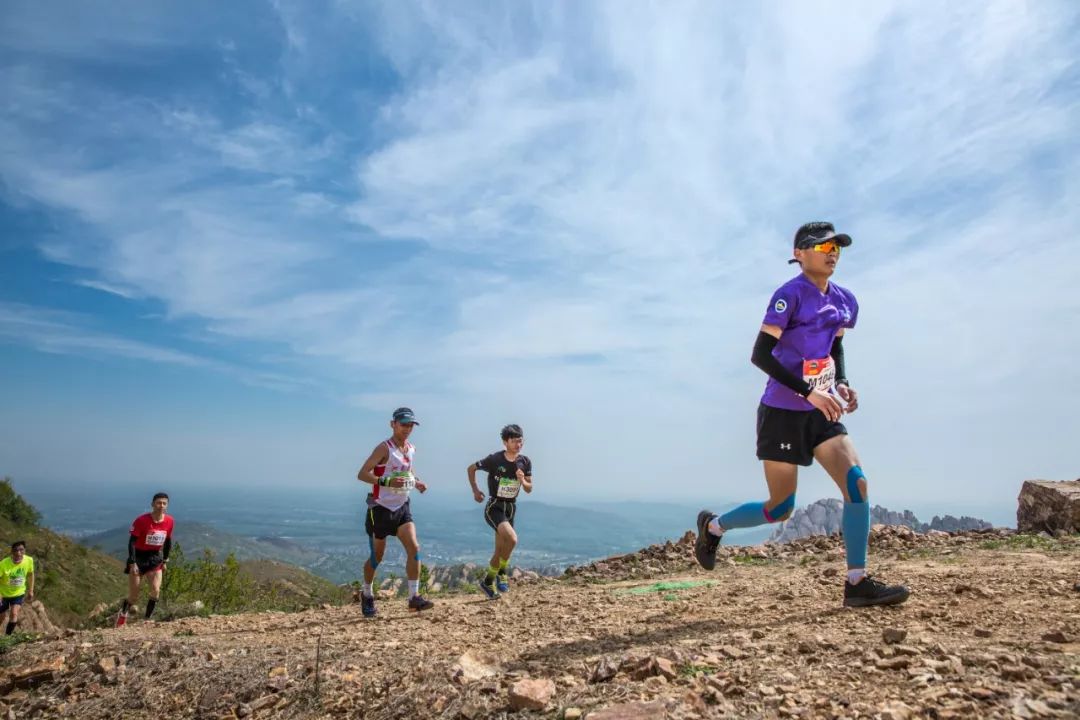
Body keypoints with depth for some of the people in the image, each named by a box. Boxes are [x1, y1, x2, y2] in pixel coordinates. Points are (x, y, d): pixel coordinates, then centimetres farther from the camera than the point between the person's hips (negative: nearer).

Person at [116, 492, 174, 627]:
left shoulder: (169, 521, -6)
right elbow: (132, 542, -14)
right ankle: (122, 614, 36)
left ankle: (147, 619, 4)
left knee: (156, 591, -13)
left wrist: (165, 560, 11)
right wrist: (132, 563, -17)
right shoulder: (141, 520, -19)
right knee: (134, 597, 4)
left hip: (155, 558, 3)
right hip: (139, 557, -3)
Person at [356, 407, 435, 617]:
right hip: (380, 508, -5)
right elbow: (361, 474, -20)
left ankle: (414, 597, -7)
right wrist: (387, 482, -34)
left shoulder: (411, 449, 6)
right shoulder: (384, 448, -16)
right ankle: (367, 595, 31)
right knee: (377, 557, 8)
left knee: (414, 548, -11)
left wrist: (416, 482, 4)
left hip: (402, 507, 5)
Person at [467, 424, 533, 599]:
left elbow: (529, 489, 2)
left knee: (500, 550, 12)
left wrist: (523, 481, -18)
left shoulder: (525, 462, -3)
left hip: (511, 508, 5)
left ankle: (488, 581, 34)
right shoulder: (494, 459, -16)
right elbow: (471, 468, -1)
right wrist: (475, 490, -2)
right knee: (512, 539, -26)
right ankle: (502, 572, -5)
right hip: (494, 507, -5)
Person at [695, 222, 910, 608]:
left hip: (821, 413, 7)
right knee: (781, 509, 2)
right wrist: (809, 391, -24)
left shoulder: (845, 301, 8)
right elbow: (760, 355, -19)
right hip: (782, 413, -7)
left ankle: (858, 582, 1)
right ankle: (713, 525, 27)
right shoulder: (790, 294, -14)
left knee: (857, 481, -9)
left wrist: (842, 383, 4)